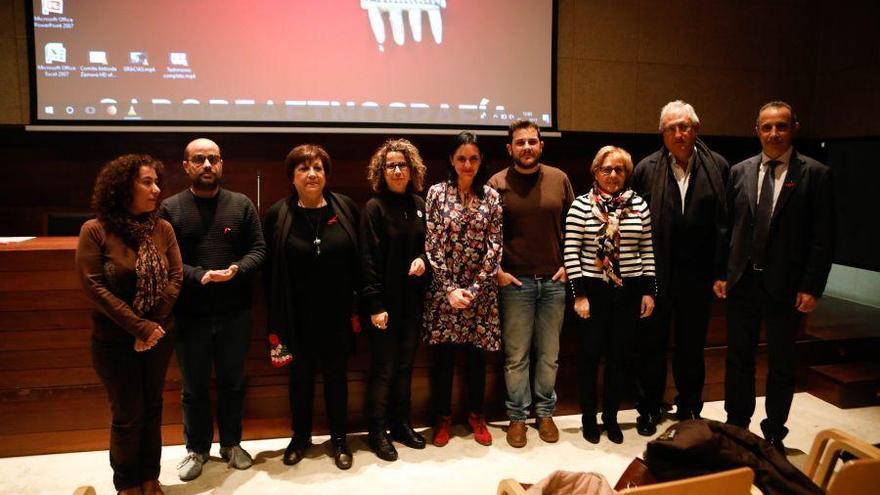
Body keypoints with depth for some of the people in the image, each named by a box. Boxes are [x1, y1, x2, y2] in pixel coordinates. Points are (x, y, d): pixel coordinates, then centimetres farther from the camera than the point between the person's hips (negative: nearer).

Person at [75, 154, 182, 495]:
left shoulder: (162, 228, -1)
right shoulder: (95, 231, -11)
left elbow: (175, 277, -3)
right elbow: (93, 286, -15)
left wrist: (154, 324, -13)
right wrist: (138, 327, -17)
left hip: (159, 337, 3)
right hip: (115, 341, -3)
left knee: (152, 410, 14)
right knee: (127, 416, 7)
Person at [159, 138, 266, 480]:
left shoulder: (242, 205, 3)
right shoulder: (169, 209, -1)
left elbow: (258, 249, 1)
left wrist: (238, 270, -19)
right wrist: (199, 276, -22)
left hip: (235, 313, 1)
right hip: (189, 316, -1)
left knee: (233, 383, 15)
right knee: (194, 387, 13)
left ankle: (231, 444, 33)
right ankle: (197, 449, 32)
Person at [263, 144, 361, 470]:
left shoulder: (346, 208, -3)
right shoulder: (277, 214, -6)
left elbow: (358, 260, 0)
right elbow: (270, 270, -5)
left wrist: (358, 305, -3)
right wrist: (276, 320, -6)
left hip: (336, 313, 1)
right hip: (298, 315, -1)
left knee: (337, 376, 14)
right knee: (301, 377, 15)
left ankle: (339, 439, 30)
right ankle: (301, 436, 35)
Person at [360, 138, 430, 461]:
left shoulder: (418, 204, 7)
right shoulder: (375, 207, -9)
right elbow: (369, 260, -12)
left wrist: (423, 259, -6)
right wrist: (375, 305, -16)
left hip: (412, 299, 5)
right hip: (386, 301, -5)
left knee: (405, 365, 14)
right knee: (383, 368, 4)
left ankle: (401, 424, 28)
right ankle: (377, 432, 18)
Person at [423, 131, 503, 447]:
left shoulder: (491, 196, 3)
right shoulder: (437, 193, -1)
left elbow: (494, 247, -1)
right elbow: (431, 245, -5)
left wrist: (474, 289, -10)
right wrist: (450, 289, -12)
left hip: (481, 291, 1)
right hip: (443, 290, -1)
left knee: (477, 355, 10)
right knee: (443, 356, 7)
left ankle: (476, 415, 29)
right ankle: (443, 417, 25)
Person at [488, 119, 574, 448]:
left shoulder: (559, 179, 4)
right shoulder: (497, 184, -4)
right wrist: (497, 270, -6)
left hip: (554, 280, 3)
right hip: (515, 282, -2)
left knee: (549, 354, 11)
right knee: (516, 356, 5)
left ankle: (545, 412, 27)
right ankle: (517, 416, 20)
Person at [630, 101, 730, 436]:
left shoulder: (718, 167, -1)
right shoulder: (647, 169, -3)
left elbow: (726, 222, 0)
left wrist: (720, 270, -4)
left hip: (697, 274, 1)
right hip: (656, 274, -1)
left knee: (692, 346, 16)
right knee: (651, 344, 11)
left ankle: (689, 409, 35)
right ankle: (649, 410, 28)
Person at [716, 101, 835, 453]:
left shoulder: (815, 174, -5)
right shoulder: (740, 171, 5)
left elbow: (823, 237, -7)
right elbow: (727, 226, 7)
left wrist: (811, 288, -11)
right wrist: (720, 273, 3)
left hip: (785, 286, -3)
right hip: (741, 282, 3)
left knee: (781, 364, 11)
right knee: (738, 359, 13)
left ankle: (774, 434, 28)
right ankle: (736, 427, 29)